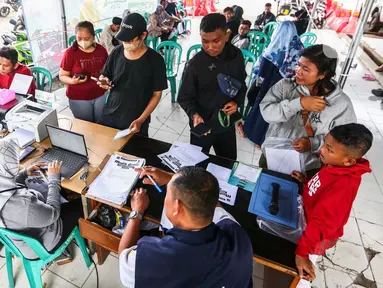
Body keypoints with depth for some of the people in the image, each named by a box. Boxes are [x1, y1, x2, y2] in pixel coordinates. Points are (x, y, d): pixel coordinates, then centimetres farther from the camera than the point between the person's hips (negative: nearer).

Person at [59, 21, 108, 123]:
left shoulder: (101, 50, -1)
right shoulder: (70, 52, -10)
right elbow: (62, 76, -6)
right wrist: (72, 81, -26)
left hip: (100, 95, 3)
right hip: (79, 98, -2)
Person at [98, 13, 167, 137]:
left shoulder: (155, 60, -12)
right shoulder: (117, 52, -2)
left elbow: (156, 94, -9)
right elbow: (103, 76, 11)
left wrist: (140, 120, -16)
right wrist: (103, 80, -14)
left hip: (135, 122, -3)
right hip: (109, 116, 4)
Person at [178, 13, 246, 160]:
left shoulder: (236, 56, -7)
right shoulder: (194, 64, -20)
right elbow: (184, 97, -13)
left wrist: (237, 102, -11)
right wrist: (194, 115, -32)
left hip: (227, 123, 4)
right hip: (202, 125, -3)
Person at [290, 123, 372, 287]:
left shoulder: (344, 186, -38)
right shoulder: (336, 166, -13)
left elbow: (322, 222, -37)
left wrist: (302, 251, -34)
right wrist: (306, 181, -4)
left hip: (318, 234, -8)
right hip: (309, 219, 8)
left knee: (298, 274, 7)